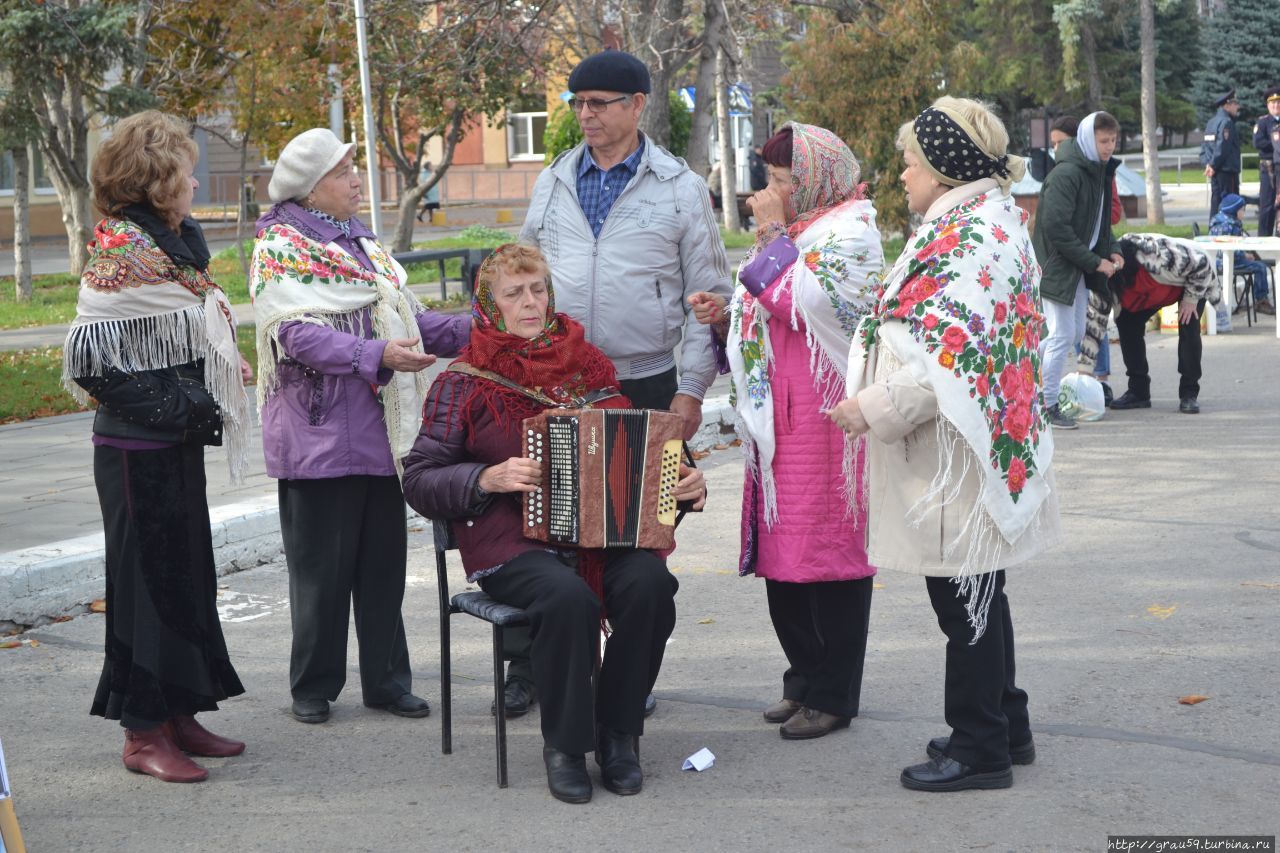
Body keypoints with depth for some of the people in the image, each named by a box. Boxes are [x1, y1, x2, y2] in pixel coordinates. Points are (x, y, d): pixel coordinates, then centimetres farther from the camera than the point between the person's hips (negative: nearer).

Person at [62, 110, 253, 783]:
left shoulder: (170, 242, 11)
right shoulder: (122, 249, -16)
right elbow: (89, 358, -21)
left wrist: (222, 368, 6)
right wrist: (179, 406, -19)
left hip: (176, 445, 9)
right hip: (140, 450, -9)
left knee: (186, 574, 14)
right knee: (148, 580, -1)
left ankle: (178, 715, 24)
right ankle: (144, 733, 8)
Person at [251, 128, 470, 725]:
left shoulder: (362, 244, 17)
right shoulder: (281, 248, -7)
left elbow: (408, 319, 17)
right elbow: (297, 334, -20)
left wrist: (468, 330, 2)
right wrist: (377, 355, -29)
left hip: (380, 432, 7)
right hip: (319, 435, -7)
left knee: (384, 560, 11)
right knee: (321, 567, 2)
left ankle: (386, 680, 20)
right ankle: (313, 687, 14)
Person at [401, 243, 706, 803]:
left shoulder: (586, 367, 17)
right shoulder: (464, 383, 7)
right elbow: (419, 482, 4)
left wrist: (684, 482, 3)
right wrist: (489, 478, -12)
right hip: (512, 544, -3)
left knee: (648, 582, -28)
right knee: (567, 596, -34)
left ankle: (618, 736, -10)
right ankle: (564, 746, -14)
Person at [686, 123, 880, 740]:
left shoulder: (850, 233, -8)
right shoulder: (788, 234, 19)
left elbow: (802, 302, -22)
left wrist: (773, 236, -11)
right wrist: (725, 317, 8)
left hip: (826, 417, -9)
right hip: (776, 422, 9)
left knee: (827, 547, -3)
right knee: (780, 553, 11)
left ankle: (832, 695, 5)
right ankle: (805, 678, 23)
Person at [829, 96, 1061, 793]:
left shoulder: (976, 234, -18)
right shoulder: (971, 224, 15)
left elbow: (954, 353, -26)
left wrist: (876, 409, -19)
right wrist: (879, 404, 17)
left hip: (959, 451, -10)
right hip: (951, 451, 10)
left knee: (965, 600, -1)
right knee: (972, 597, 18)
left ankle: (980, 748, 9)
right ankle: (1003, 727, 29)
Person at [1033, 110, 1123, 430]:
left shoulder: (1100, 173, 10)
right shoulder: (1066, 175, -20)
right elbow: (1056, 228, -24)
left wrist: (1110, 252, 4)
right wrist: (1095, 261, -20)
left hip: (1077, 269, 10)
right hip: (1056, 267, -10)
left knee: (1075, 333, 14)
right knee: (1063, 335, -7)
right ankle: (1046, 406, 2)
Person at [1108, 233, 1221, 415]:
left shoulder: (1156, 255, -46)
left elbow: (1201, 263, -32)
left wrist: (1191, 299, -25)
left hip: (1191, 280, -5)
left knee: (1188, 328, -24)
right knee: (1127, 323, -11)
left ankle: (1189, 394, -13)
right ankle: (1138, 392, -1)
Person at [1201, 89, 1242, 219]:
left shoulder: (1212, 122, 16)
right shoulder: (1226, 122, -14)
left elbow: (1204, 146, 16)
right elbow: (1222, 147, -20)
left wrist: (1207, 163, 5)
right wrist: (1213, 165, -13)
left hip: (1216, 173, 9)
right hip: (1227, 172, -9)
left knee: (1216, 203, 12)